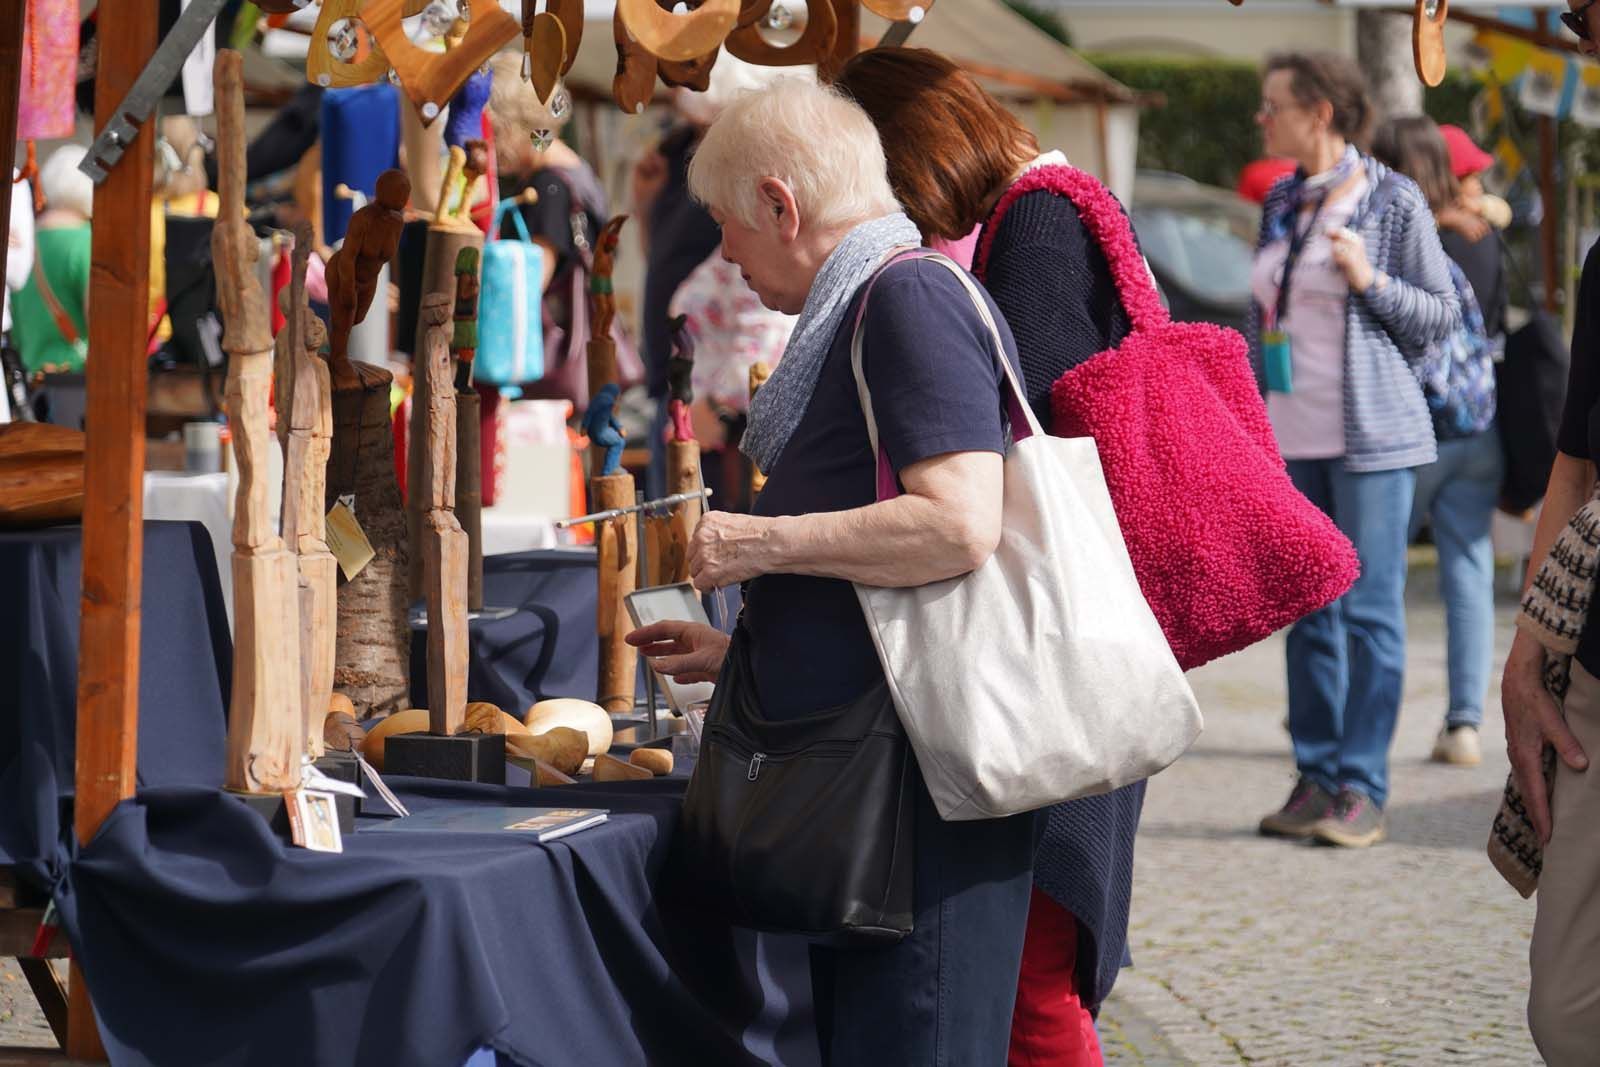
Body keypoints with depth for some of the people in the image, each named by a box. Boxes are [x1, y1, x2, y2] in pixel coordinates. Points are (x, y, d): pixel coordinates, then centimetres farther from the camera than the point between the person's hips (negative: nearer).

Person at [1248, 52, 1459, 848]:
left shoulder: (1394, 201, -5)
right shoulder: (1280, 203, 12)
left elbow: (1442, 314, -2)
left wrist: (1370, 281, -17)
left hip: (1371, 432, -6)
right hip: (1290, 438, 6)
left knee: (1369, 610, -4)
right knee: (1308, 613, 7)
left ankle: (1363, 790, -1)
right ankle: (1315, 780, 13)